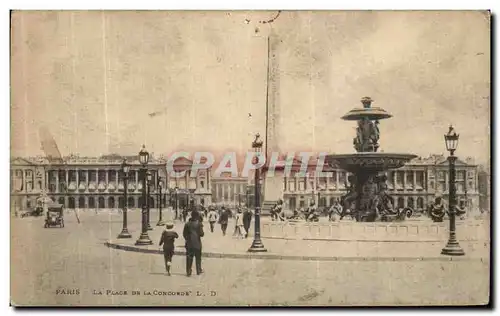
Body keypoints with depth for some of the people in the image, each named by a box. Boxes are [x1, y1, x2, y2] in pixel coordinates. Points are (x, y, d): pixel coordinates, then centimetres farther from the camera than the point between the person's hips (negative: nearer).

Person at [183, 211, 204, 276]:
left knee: (189, 258, 7)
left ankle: (188, 271, 7)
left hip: (189, 244, 2)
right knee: (198, 257, 13)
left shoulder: (187, 224, -1)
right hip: (197, 243, -2)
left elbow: (184, 233, 3)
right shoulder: (199, 224, -12)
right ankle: (199, 270, 21)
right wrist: (202, 233, 8)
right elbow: (201, 234, -14)